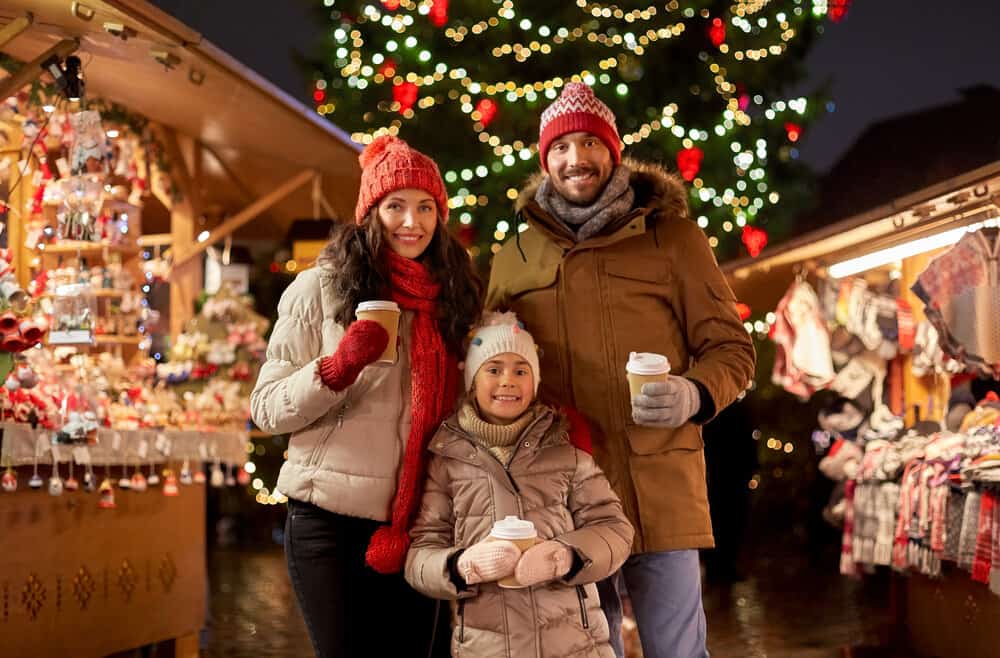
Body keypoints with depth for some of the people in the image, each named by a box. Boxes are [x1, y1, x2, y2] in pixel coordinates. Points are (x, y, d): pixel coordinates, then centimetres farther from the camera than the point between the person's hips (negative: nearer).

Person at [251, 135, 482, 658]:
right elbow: (267, 411, -5)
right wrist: (339, 367, -22)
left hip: (413, 525, 4)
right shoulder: (320, 289, -4)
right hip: (329, 521, -4)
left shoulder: (451, 297, 7)